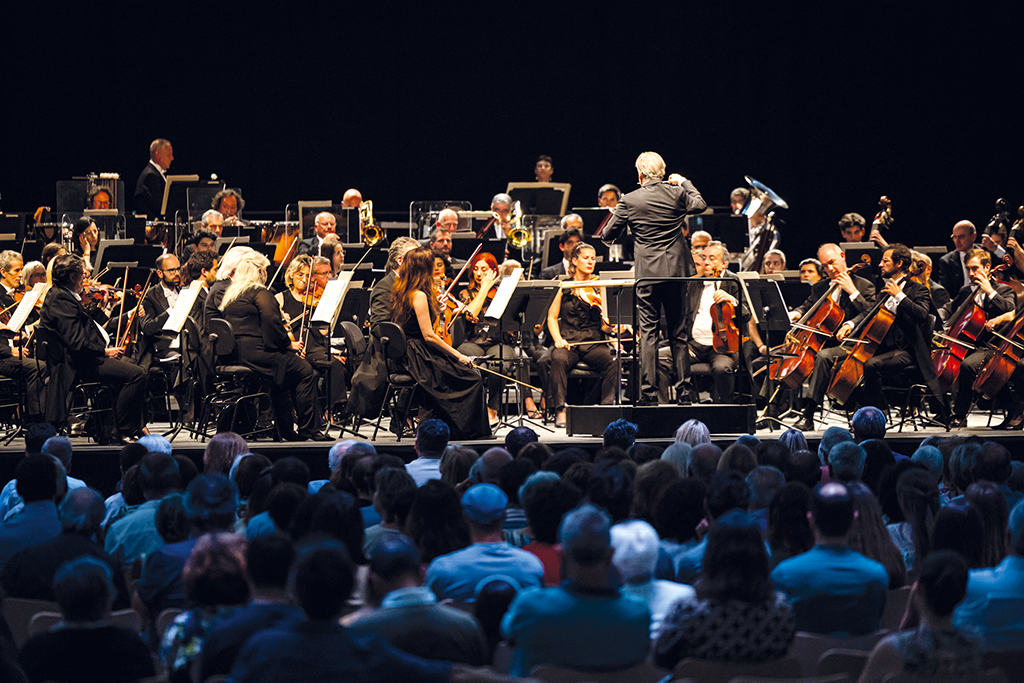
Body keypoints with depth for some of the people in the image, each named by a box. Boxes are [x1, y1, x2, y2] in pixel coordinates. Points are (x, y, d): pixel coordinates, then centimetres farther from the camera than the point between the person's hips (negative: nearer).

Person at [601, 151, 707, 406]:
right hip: (677, 269, 2)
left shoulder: (629, 201, -8)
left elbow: (608, 236, 0)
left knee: (648, 332, 1)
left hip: (648, 272, -2)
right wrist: (684, 183, 29)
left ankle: (649, 392, -3)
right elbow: (700, 205, 19)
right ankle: (683, 391, 12)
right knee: (678, 332, 10)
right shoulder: (677, 193, -2)